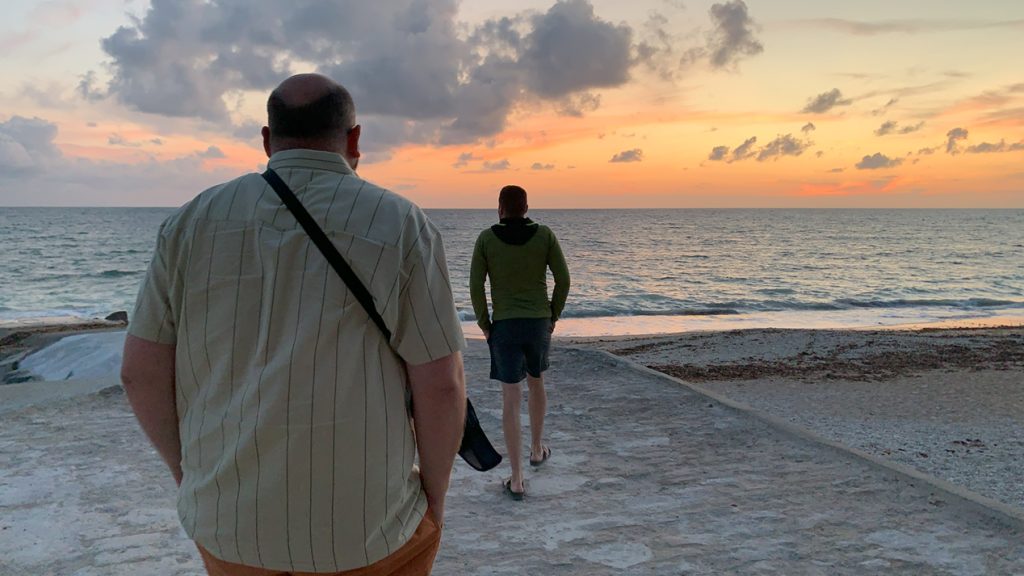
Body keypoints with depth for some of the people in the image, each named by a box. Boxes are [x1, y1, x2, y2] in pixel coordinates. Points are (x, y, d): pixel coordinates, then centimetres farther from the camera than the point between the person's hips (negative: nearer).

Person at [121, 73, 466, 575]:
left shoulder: (194, 222, -2)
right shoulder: (400, 226, -10)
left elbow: (140, 370, 0)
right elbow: (441, 385, -13)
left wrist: (187, 469, 13)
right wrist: (435, 496, 1)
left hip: (226, 520, 3)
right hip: (367, 531, -3)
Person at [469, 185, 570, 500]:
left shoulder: (486, 238, -4)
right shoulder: (545, 234, -2)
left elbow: (476, 286, -6)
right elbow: (563, 278, -2)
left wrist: (484, 325, 4)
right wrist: (554, 316, 10)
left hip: (504, 324, -2)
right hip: (538, 323, 2)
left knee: (511, 399, -1)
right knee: (536, 382, 27)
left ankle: (517, 480, -1)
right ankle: (537, 449, 43)